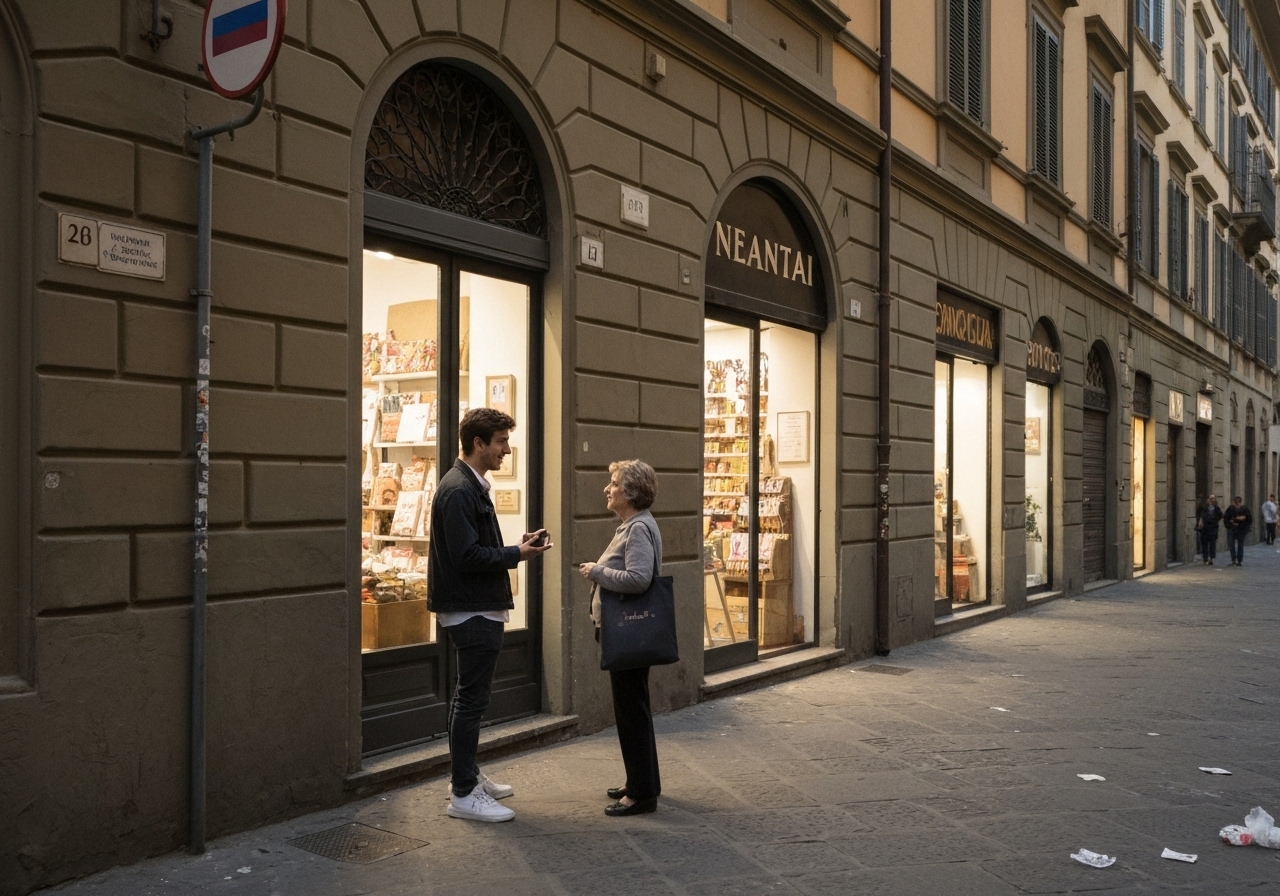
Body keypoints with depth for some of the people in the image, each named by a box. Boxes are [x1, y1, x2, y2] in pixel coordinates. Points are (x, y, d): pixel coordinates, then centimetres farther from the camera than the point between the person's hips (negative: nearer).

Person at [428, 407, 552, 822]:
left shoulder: (471, 486, 14)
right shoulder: (458, 490, -19)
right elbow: (466, 557, -24)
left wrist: (519, 544, 5)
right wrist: (517, 554, -16)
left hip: (477, 609, 11)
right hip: (473, 612, -11)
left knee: (470, 696, 19)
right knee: (472, 699, -3)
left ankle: (469, 776, 31)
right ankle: (464, 795, 6)